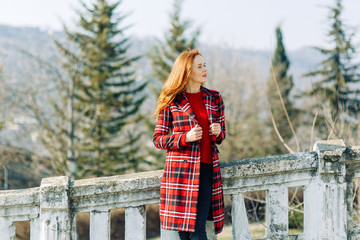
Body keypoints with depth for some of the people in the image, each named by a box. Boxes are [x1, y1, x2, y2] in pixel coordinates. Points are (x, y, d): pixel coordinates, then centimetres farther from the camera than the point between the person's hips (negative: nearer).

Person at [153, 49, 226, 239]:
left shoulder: (214, 98, 12)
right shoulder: (171, 101, 0)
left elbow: (222, 134, 22)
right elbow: (158, 139, 1)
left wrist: (218, 132, -3)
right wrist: (186, 138, -14)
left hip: (207, 169, 3)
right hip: (181, 170, -3)